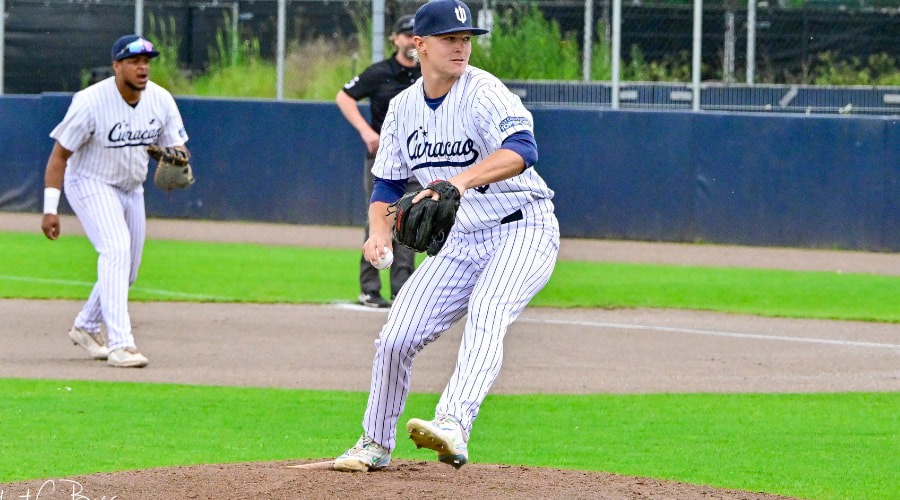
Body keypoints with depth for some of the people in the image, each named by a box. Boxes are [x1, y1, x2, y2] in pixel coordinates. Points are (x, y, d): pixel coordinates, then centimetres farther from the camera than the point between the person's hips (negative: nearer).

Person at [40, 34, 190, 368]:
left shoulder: (161, 100, -9)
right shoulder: (90, 102, -25)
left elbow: (177, 147, -2)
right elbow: (59, 155, -19)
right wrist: (50, 209, -23)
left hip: (131, 190, 7)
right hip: (90, 185, -7)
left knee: (126, 271, 13)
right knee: (116, 250, -26)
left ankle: (86, 327, 39)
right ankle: (120, 344, -32)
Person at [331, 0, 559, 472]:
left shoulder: (483, 92, -18)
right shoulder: (403, 108, 3)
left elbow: (522, 149, -36)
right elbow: (387, 183, 11)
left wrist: (462, 181, -51)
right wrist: (379, 232, -10)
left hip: (524, 231, -7)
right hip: (461, 240, 7)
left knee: (485, 311, -33)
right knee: (395, 338, 2)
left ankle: (453, 427, -50)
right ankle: (376, 444, 23)